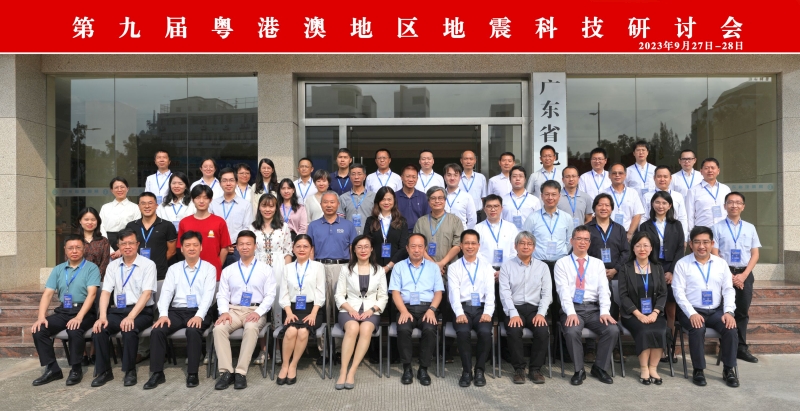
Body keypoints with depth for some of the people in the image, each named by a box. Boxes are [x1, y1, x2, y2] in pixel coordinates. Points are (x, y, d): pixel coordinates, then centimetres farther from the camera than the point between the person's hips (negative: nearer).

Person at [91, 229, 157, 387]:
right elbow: (105, 292, 3)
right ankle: (104, 371, -6)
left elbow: (146, 293, -13)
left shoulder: (147, 265, -4)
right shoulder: (113, 265, 11)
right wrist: (103, 316, -13)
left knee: (129, 330, -33)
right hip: (117, 310, 4)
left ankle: (130, 371, -13)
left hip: (141, 312, -4)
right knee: (98, 329, -22)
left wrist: (131, 316, -25)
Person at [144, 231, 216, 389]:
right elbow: (166, 292, 3)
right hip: (176, 311, 3)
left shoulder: (209, 268, 6)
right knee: (157, 330, -24)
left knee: (193, 331, -33)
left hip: (199, 312, -3)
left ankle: (192, 374, -20)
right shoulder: (174, 269, 15)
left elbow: (208, 294, -6)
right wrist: (163, 314, -14)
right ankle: (157, 373, -12)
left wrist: (199, 316, -22)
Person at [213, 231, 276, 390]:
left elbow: (270, 295, 1)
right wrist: (224, 312, -11)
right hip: (234, 310, 3)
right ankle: (226, 372, -24)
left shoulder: (265, 269, 8)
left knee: (251, 328, -35)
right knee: (218, 328, -28)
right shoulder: (228, 270, 16)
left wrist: (258, 312, -16)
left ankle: (241, 372, -30)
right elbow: (222, 295, 9)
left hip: (256, 310, -2)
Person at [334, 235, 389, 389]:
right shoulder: (346, 269, 10)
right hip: (349, 310, 0)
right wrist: (350, 309, -11)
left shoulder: (379, 270, 11)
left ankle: (352, 371, -30)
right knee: (353, 328, -35)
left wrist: (371, 310, -9)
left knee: (366, 329, -34)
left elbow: (383, 297, 8)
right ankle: (343, 371, -30)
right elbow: (339, 295, 6)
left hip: (371, 311, 1)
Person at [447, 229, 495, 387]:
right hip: (463, 308, -1)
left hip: (481, 308, 1)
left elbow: (490, 291, 3)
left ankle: (479, 370, -7)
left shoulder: (486, 266, 15)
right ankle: (467, 370, -11)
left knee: (485, 332, -29)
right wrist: (459, 313, -19)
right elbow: (454, 293, -2)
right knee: (463, 332, -31)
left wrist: (488, 312, -14)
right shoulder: (453, 268, 12)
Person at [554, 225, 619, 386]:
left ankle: (599, 368, 1)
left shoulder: (598, 264, 15)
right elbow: (563, 290, -6)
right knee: (572, 332, -32)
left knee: (613, 330, -23)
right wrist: (571, 313, -21)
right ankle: (579, 371, -7)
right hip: (572, 308, -3)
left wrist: (604, 312, -14)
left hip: (594, 309, 3)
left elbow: (604, 289, 3)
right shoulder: (562, 263, 5)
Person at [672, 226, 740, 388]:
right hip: (691, 311, -3)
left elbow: (728, 290, 7)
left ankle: (728, 370, -5)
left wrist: (728, 311, -10)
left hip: (716, 311, 3)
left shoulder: (721, 263, 10)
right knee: (697, 329, -31)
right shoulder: (682, 264, -1)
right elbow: (678, 291, -7)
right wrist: (692, 314, -19)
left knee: (730, 328, -24)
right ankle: (698, 370, -13)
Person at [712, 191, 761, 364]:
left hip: (745, 274, 3)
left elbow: (755, 254, 6)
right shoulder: (717, 228, -1)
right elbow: (714, 255, -5)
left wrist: (744, 275, -6)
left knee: (743, 312, 8)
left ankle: (741, 348, 18)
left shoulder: (750, 228, 9)